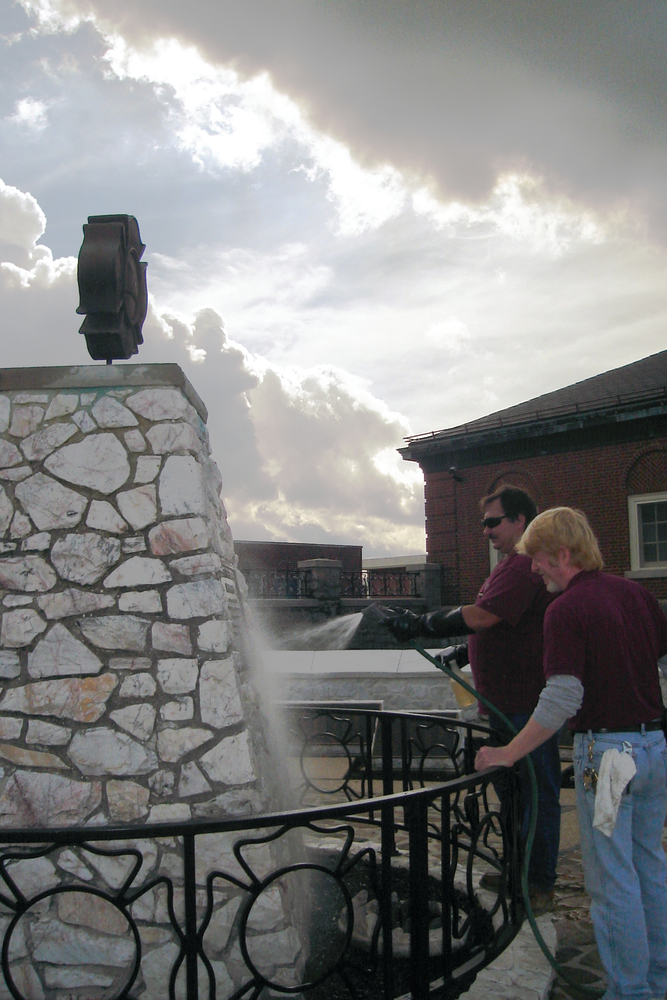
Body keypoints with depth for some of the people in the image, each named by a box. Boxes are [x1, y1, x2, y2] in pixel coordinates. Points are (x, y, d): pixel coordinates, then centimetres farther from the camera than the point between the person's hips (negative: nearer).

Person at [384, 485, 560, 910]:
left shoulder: (525, 564, -18)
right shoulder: (513, 563, 18)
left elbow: (479, 616, -26)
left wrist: (421, 624, -20)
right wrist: (465, 653, 18)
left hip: (527, 703, -11)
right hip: (506, 700, 11)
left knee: (537, 791, 0)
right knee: (510, 789, 19)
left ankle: (541, 884, 10)